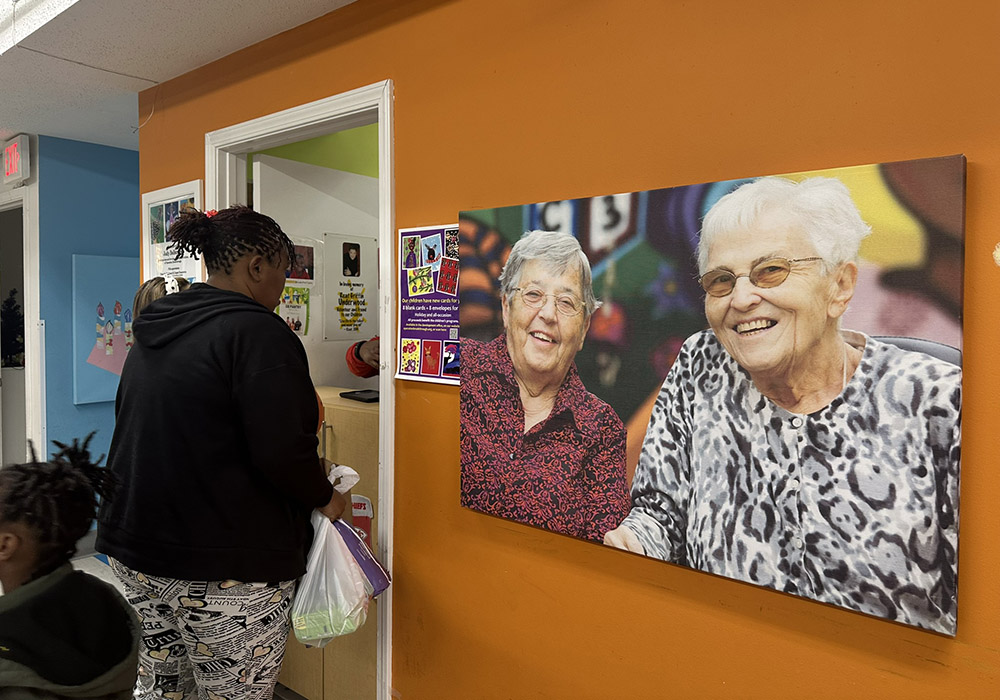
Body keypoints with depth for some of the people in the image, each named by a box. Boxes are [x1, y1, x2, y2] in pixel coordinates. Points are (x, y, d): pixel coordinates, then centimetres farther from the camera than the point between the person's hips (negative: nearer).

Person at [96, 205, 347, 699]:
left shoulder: (152, 333, 10)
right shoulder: (257, 331, -17)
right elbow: (282, 451, -23)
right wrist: (324, 498, -4)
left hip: (136, 550, 9)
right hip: (228, 565, -8)